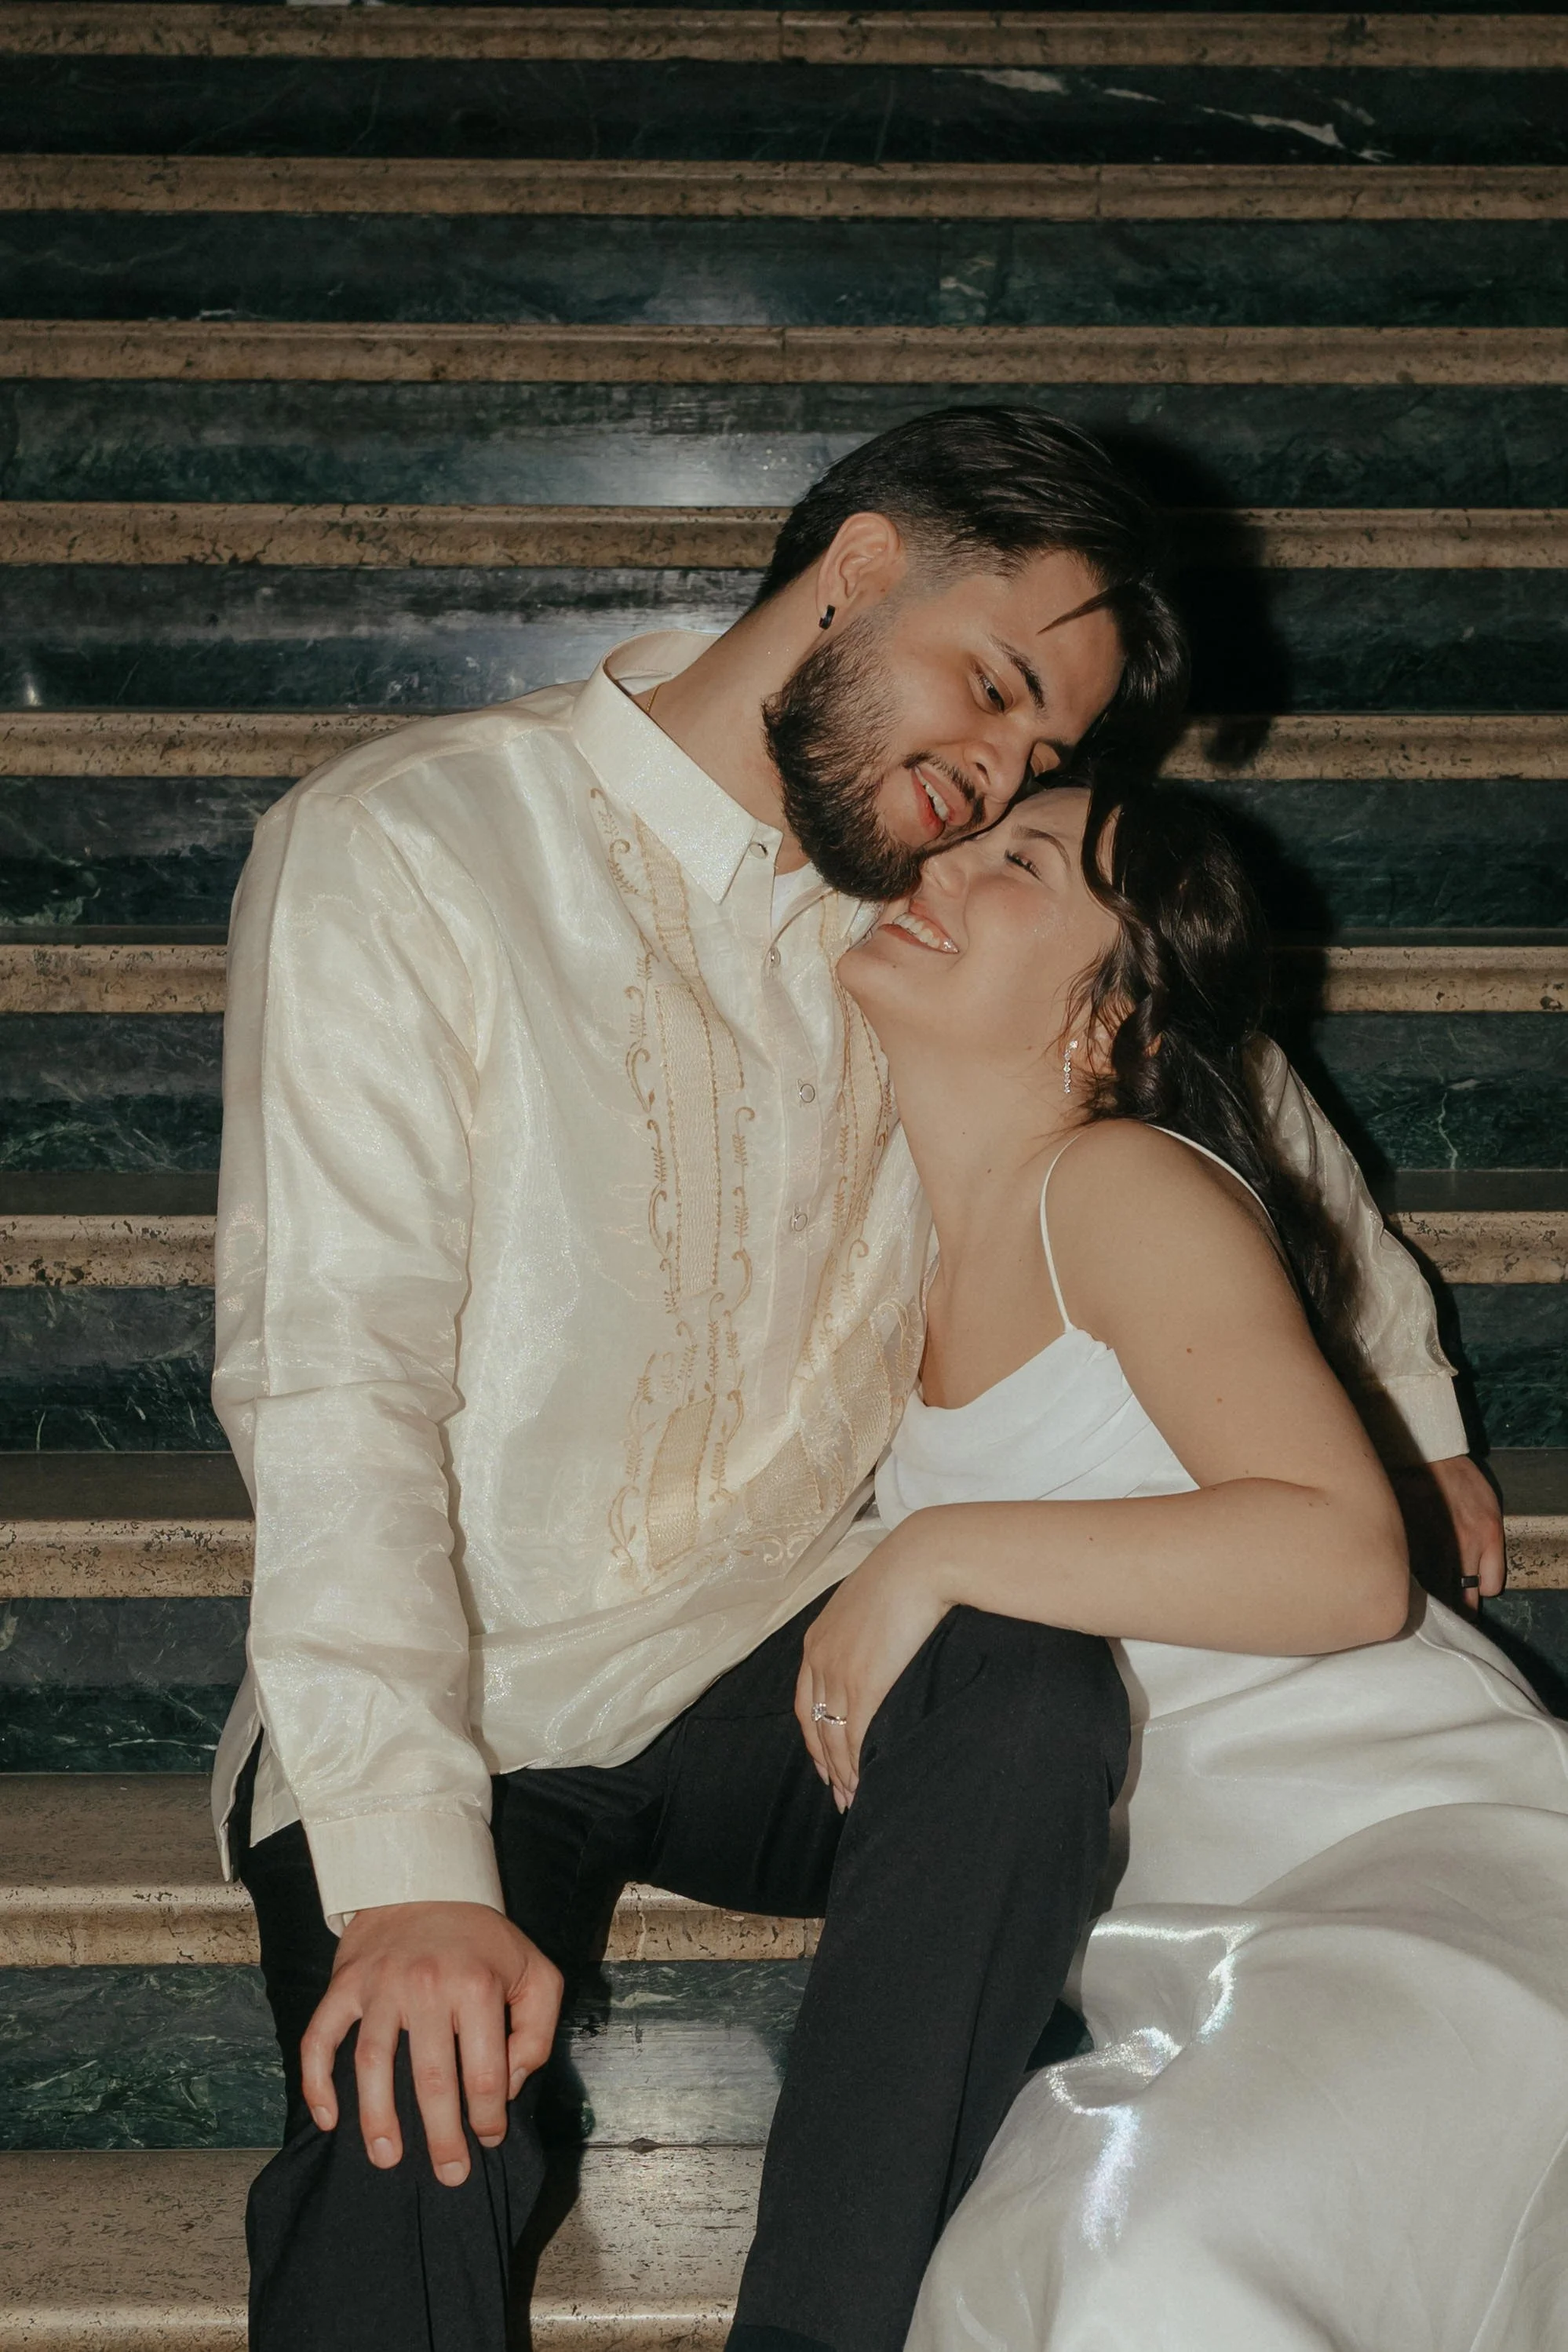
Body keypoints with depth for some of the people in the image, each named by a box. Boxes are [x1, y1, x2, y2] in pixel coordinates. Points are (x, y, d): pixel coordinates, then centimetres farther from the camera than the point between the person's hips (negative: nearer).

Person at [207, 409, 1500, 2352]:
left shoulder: (937, 895, 8)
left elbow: (1242, 1096, 28)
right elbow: (331, 1374, -19)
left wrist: (1411, 1418, 29)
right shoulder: (397, 850, -10)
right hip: (447, 1713, -4)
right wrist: (411, 1869, -28)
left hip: (787, 1678, 4)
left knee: (1038, 1682, -31)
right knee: (414, 2126, -34)